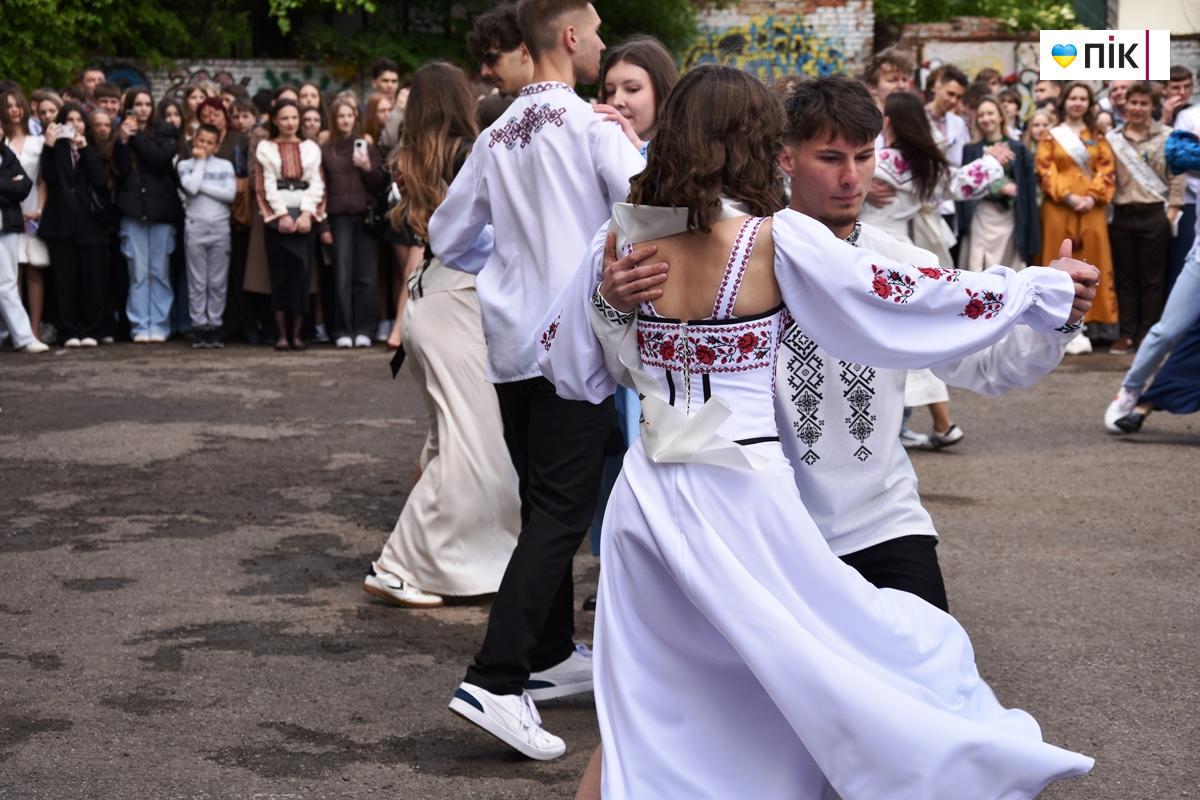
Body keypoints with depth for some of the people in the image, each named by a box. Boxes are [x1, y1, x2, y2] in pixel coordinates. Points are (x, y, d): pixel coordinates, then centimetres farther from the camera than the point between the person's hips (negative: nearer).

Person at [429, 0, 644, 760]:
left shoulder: (497, 136, 10)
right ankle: (496, 681, -16)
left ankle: (551, 654, 27)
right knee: (561, 512, -7)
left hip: (511, 340, 7)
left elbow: (449, 235, 17)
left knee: (543, 504, 18)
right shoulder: (591, 123, -9)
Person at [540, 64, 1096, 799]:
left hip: (646, 497, 5)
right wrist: (1044, 290, 11)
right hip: (741, 498, -5)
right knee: (901, 657, 9)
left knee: (653, 741, 15)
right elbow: (915, 302, -1)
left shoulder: (620, 244, 3)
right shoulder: (777, 239, -9)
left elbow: (573, 372, 13)